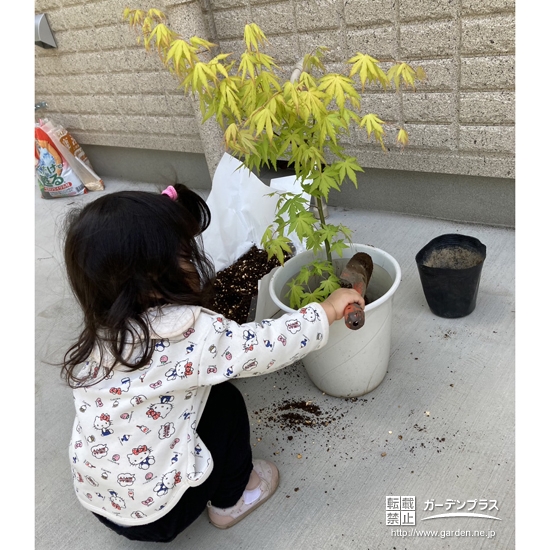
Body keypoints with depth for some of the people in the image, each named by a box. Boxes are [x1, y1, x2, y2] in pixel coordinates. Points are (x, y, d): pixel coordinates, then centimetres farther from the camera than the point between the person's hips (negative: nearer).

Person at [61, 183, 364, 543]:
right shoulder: (190, 333, -29)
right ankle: (231, 499, 21)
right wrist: (328, 310, -8)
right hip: (156, 509, -6)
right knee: (224, 400, 4)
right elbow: (264, 346, -20)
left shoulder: (102, 333, -10)